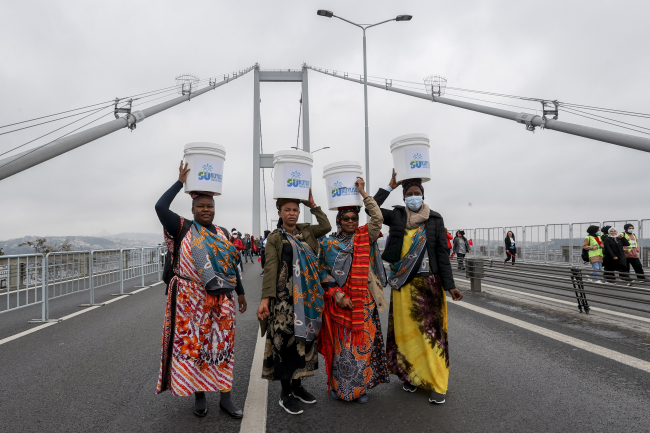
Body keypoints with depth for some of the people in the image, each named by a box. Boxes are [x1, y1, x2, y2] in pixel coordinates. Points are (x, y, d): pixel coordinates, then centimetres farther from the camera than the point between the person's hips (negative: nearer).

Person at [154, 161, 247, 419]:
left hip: (221, 300, 3)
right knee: (193, 344, 5)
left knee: (222, 345, 7)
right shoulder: (184, 229, -1)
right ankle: (199, 395, 23)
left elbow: (231, 264, 13)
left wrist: (240, 292, 11)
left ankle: (225, 396, 18)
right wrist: (181, 182, -10)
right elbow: (160, 207, -16)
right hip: (192, 299, -3)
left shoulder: (222, 232, 10)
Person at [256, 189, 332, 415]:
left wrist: (313, 205, 6)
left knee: (304, 336, 10)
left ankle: (297, 384, 26)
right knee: (285, 338, -2)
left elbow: (326, 226, 3)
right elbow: (270, 269, -9)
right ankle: (286, 393, 11)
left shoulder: (306, 232, 13)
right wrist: (265, 298, -18)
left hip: (308, 294, 5)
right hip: (285, 294, -5)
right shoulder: (274, 238, 0)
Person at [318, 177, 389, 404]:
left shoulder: (365, 237, 3)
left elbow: (378, 218, -13)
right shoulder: (329, 244, 3)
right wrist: (337, 295, -12)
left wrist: (363, 193, -12)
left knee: (363, 342, 6)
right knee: (340, 344, 6)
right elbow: (324, 274, 0)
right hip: (338, 301, 0)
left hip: (363, 301, 1)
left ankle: (360, 387, 24)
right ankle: (339, 386, 26)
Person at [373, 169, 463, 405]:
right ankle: (412, 375, 26)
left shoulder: (435, 219, 0)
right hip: (403, 284, 2)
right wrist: (390, 186, -4)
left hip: (429, 283, -1)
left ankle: (436, 384, 12)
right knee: (406, 330, 9)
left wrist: (449, 285, -6)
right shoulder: (397, 215, 3)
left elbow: (442, 252, -1)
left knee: (431, 331, 1)